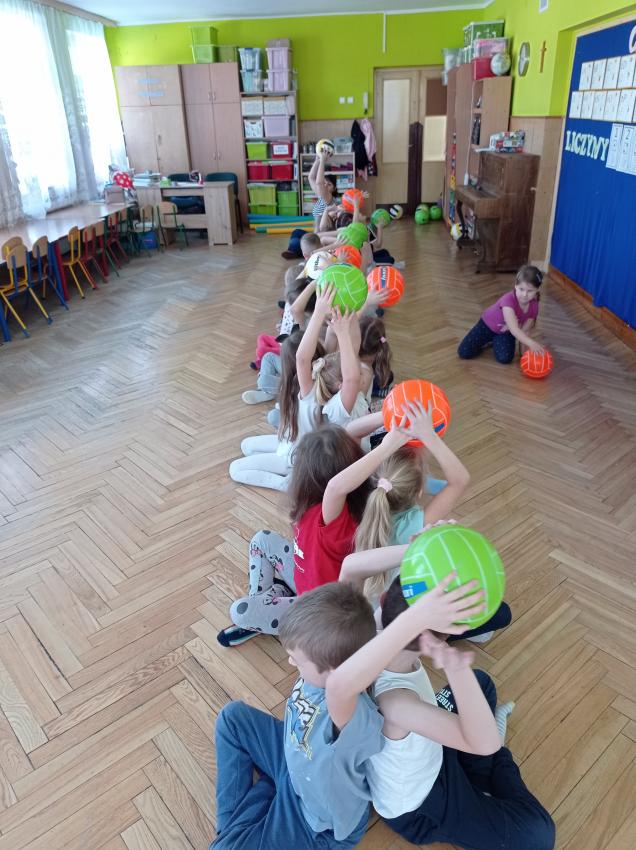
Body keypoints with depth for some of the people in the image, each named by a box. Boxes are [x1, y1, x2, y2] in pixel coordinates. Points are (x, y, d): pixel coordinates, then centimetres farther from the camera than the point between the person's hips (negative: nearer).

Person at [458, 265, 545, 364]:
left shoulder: (534, 306, -19)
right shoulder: (508, 300, -39)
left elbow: (525, 331, -9)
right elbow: (514, 329, -46)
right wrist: (531, 343, -58)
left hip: (506, 331, 4)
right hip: (488, 324, -3)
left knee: (505, 358, -21)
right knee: (464, 353, -12)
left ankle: (495, 340, 12)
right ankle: (488, 340, 16)